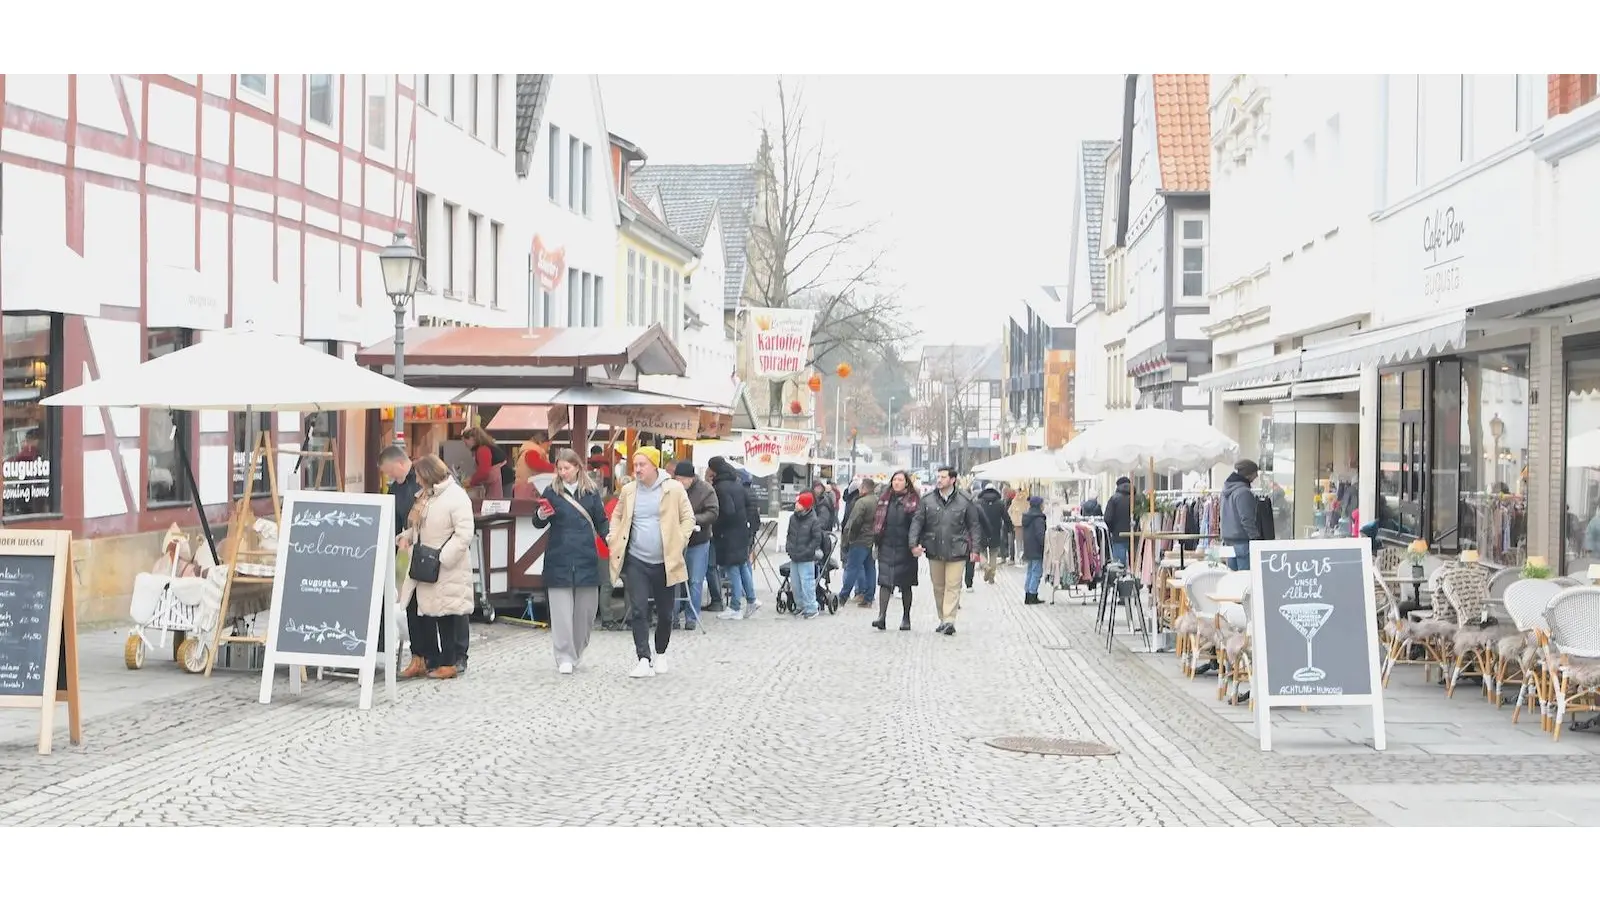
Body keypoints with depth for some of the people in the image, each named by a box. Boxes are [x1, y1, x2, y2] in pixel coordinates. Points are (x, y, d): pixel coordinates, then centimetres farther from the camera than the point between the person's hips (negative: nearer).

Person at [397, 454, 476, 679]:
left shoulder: (456, 497, -14)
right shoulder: (425, 495, 13)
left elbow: (464, 534, -20)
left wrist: (441, 558, -22)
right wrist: (406, 537, 4)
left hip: (448, 570, -8)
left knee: (448, 615, 0)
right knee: (417, 609, 7)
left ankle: (450, 663, 10)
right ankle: (420, 659, 17)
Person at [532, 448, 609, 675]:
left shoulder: (591, 492, 5)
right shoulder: (551, 492, 2)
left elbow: (601, 521, 11)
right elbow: (539, 522, -1)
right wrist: (541, 515, -24)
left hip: (586, 559, 2)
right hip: (559, 560, -2)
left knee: (586, 609, 8)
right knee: (561, 611, -4)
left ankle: (577, 652, 25)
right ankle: (565, 658, 0)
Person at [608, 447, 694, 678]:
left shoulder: (674, 489, -4)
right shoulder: (628, 490, 6)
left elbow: (688, 518, 1)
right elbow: (617, 516, 20)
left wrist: (679, 543, -10)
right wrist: (613, 538, 4)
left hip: (665, 562, -1)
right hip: (636, 561, 1)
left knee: (665, 613, 11)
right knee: (638, 611, -9)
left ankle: (660, 654, 31)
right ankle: (644, 660, -10)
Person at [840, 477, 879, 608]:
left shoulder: (862, 502, -16)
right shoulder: (878, 501, 8)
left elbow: (854, 523, -18)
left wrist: (848, 540, -8)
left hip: (860, 541, -8)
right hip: (873, 542, 8)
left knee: (852, 568, -2)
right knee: (870, 569, 11)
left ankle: (843, 596, 2)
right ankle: (868, 598, 13)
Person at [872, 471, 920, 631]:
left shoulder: (914, 500, -1)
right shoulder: (884, 498, 11)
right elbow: (876, 519, 16)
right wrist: (876, 540, 11)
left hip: (904, 547, -2)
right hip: (886, 546, 3)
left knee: (905, 584, 7)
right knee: (884, 581, -8)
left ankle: (906, 618, 18)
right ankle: (882, 616, -14)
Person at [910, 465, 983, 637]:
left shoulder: (965, 501, -3)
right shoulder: (928, 499, 2)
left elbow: (974, 525, 2)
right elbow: (917, 522, 3)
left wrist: (975, 549, -2)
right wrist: (914, 543, -9)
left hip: (956, 551, -3)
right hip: (934, 550, 3)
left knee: (953, 586, -8)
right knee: (938, 587, 11)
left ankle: (949, 621, -10)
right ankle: (943, 620, 22)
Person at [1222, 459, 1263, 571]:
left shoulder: (1226, 489, 13)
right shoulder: (1243, 492, -16)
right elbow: (1247, 520, -19)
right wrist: (1256, 538, -14)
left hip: (1229, 539, 9)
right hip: (1242, 540, -9)